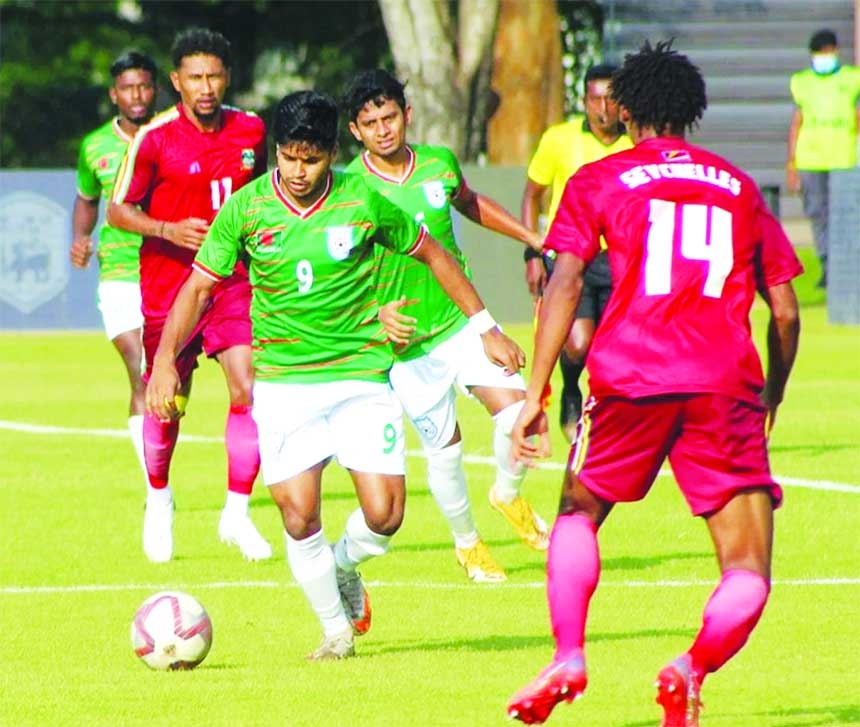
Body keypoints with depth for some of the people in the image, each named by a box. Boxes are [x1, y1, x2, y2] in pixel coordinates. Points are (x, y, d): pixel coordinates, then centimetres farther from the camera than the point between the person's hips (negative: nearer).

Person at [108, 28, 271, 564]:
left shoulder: (251, 131, 2)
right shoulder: (155, 138, -9)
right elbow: (119, 210, -4)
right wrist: (168, 230, -19)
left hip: (234, 282, 2)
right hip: (169, 283, -2)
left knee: (249, 388, -14)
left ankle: (237, 514, -4)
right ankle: (159, 499, 33)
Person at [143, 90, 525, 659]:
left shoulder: (362, 202, -4)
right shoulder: (246, 209, -4)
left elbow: (432, 255, 10)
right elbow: (199, 286, 1)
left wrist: (485, 326, 11)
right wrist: (166, 358, -13)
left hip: (363, 376, 0)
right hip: (283, 383, 0)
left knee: (384, 515, -10)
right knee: (299, 515, -11)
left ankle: (343, 568, 25)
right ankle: (335, 629, 11)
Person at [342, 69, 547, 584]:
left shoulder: (440, 164, -2)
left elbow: (468, 203, 22)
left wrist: (533, 238, 23)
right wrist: (378, 314, -26)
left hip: (460, 316, 3)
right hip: (404, 338, -3)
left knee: (514, 405, -13)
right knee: (444, 444, 2)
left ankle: (509, 494, 17)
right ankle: (467, 542, 26)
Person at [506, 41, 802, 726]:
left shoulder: (599, 181, 12)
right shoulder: (740, 187, 19)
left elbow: (564, 286, 0)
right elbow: (786, 313, 19)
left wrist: (536, 393, 0)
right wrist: (773, 396, 34)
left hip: (630, 375, 0)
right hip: (726, 385, 0)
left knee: (579, 511, 24)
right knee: (748, 575, 2)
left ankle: (568, 657, 5)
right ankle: (693, 667, -26)